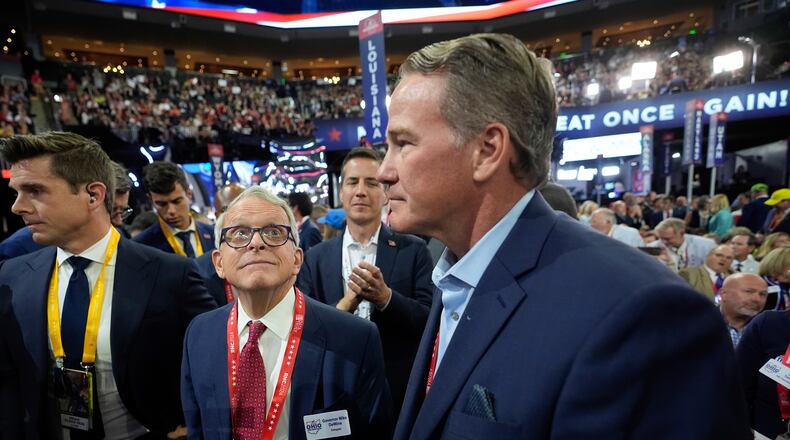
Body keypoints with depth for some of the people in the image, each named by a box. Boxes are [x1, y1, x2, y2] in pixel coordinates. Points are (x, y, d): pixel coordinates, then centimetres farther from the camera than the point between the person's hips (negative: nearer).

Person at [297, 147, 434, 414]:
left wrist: (385, 297, -26)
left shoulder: (413, 251, -7)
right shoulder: (316, 258, -2)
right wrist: (346, 303, -22)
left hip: (401, 391, 0)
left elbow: (431, 321, -9)